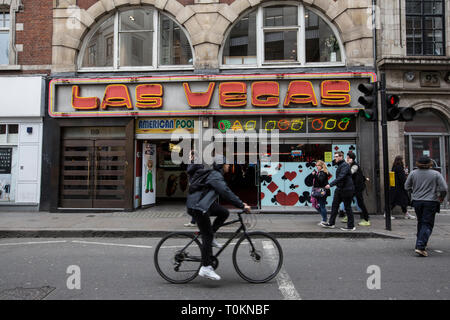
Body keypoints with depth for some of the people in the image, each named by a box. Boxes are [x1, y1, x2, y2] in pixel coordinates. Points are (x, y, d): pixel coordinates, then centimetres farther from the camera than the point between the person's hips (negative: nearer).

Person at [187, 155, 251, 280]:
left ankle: (210, 237, 12)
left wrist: (240, 203, 17)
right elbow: (226, 193, -23)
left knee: (224, 213, 7)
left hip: (205, 204, 10)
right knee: (207, 236, -8)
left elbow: (225, 192, 22)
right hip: (197, 207, -10)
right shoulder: (216, 176, -14)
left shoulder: (214, 174, 17)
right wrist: (242, 205, -20)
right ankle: (206, 268, -3)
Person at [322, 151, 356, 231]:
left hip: (346, 189, -10)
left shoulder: (345, 165, -16)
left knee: (347, 207, -2)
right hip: (339, 189, 10)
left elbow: (341, 177, -27)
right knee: (334, 205, 11)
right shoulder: (339, 165, 14)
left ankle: (351, 226, 8)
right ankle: (331, 223, 18)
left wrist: (331, 184, -29)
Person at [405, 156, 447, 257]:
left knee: (420, 222, 20)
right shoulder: (436, 174, -5)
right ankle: (420, 247, -15)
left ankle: (421, 242, 31)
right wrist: (441, 198, 9)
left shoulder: (413, 173, 0)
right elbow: (444, 188, -9)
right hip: (430, 202, -3)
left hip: (416, 201, 3)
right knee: (427, 224, -3)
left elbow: (407, 187, 5)